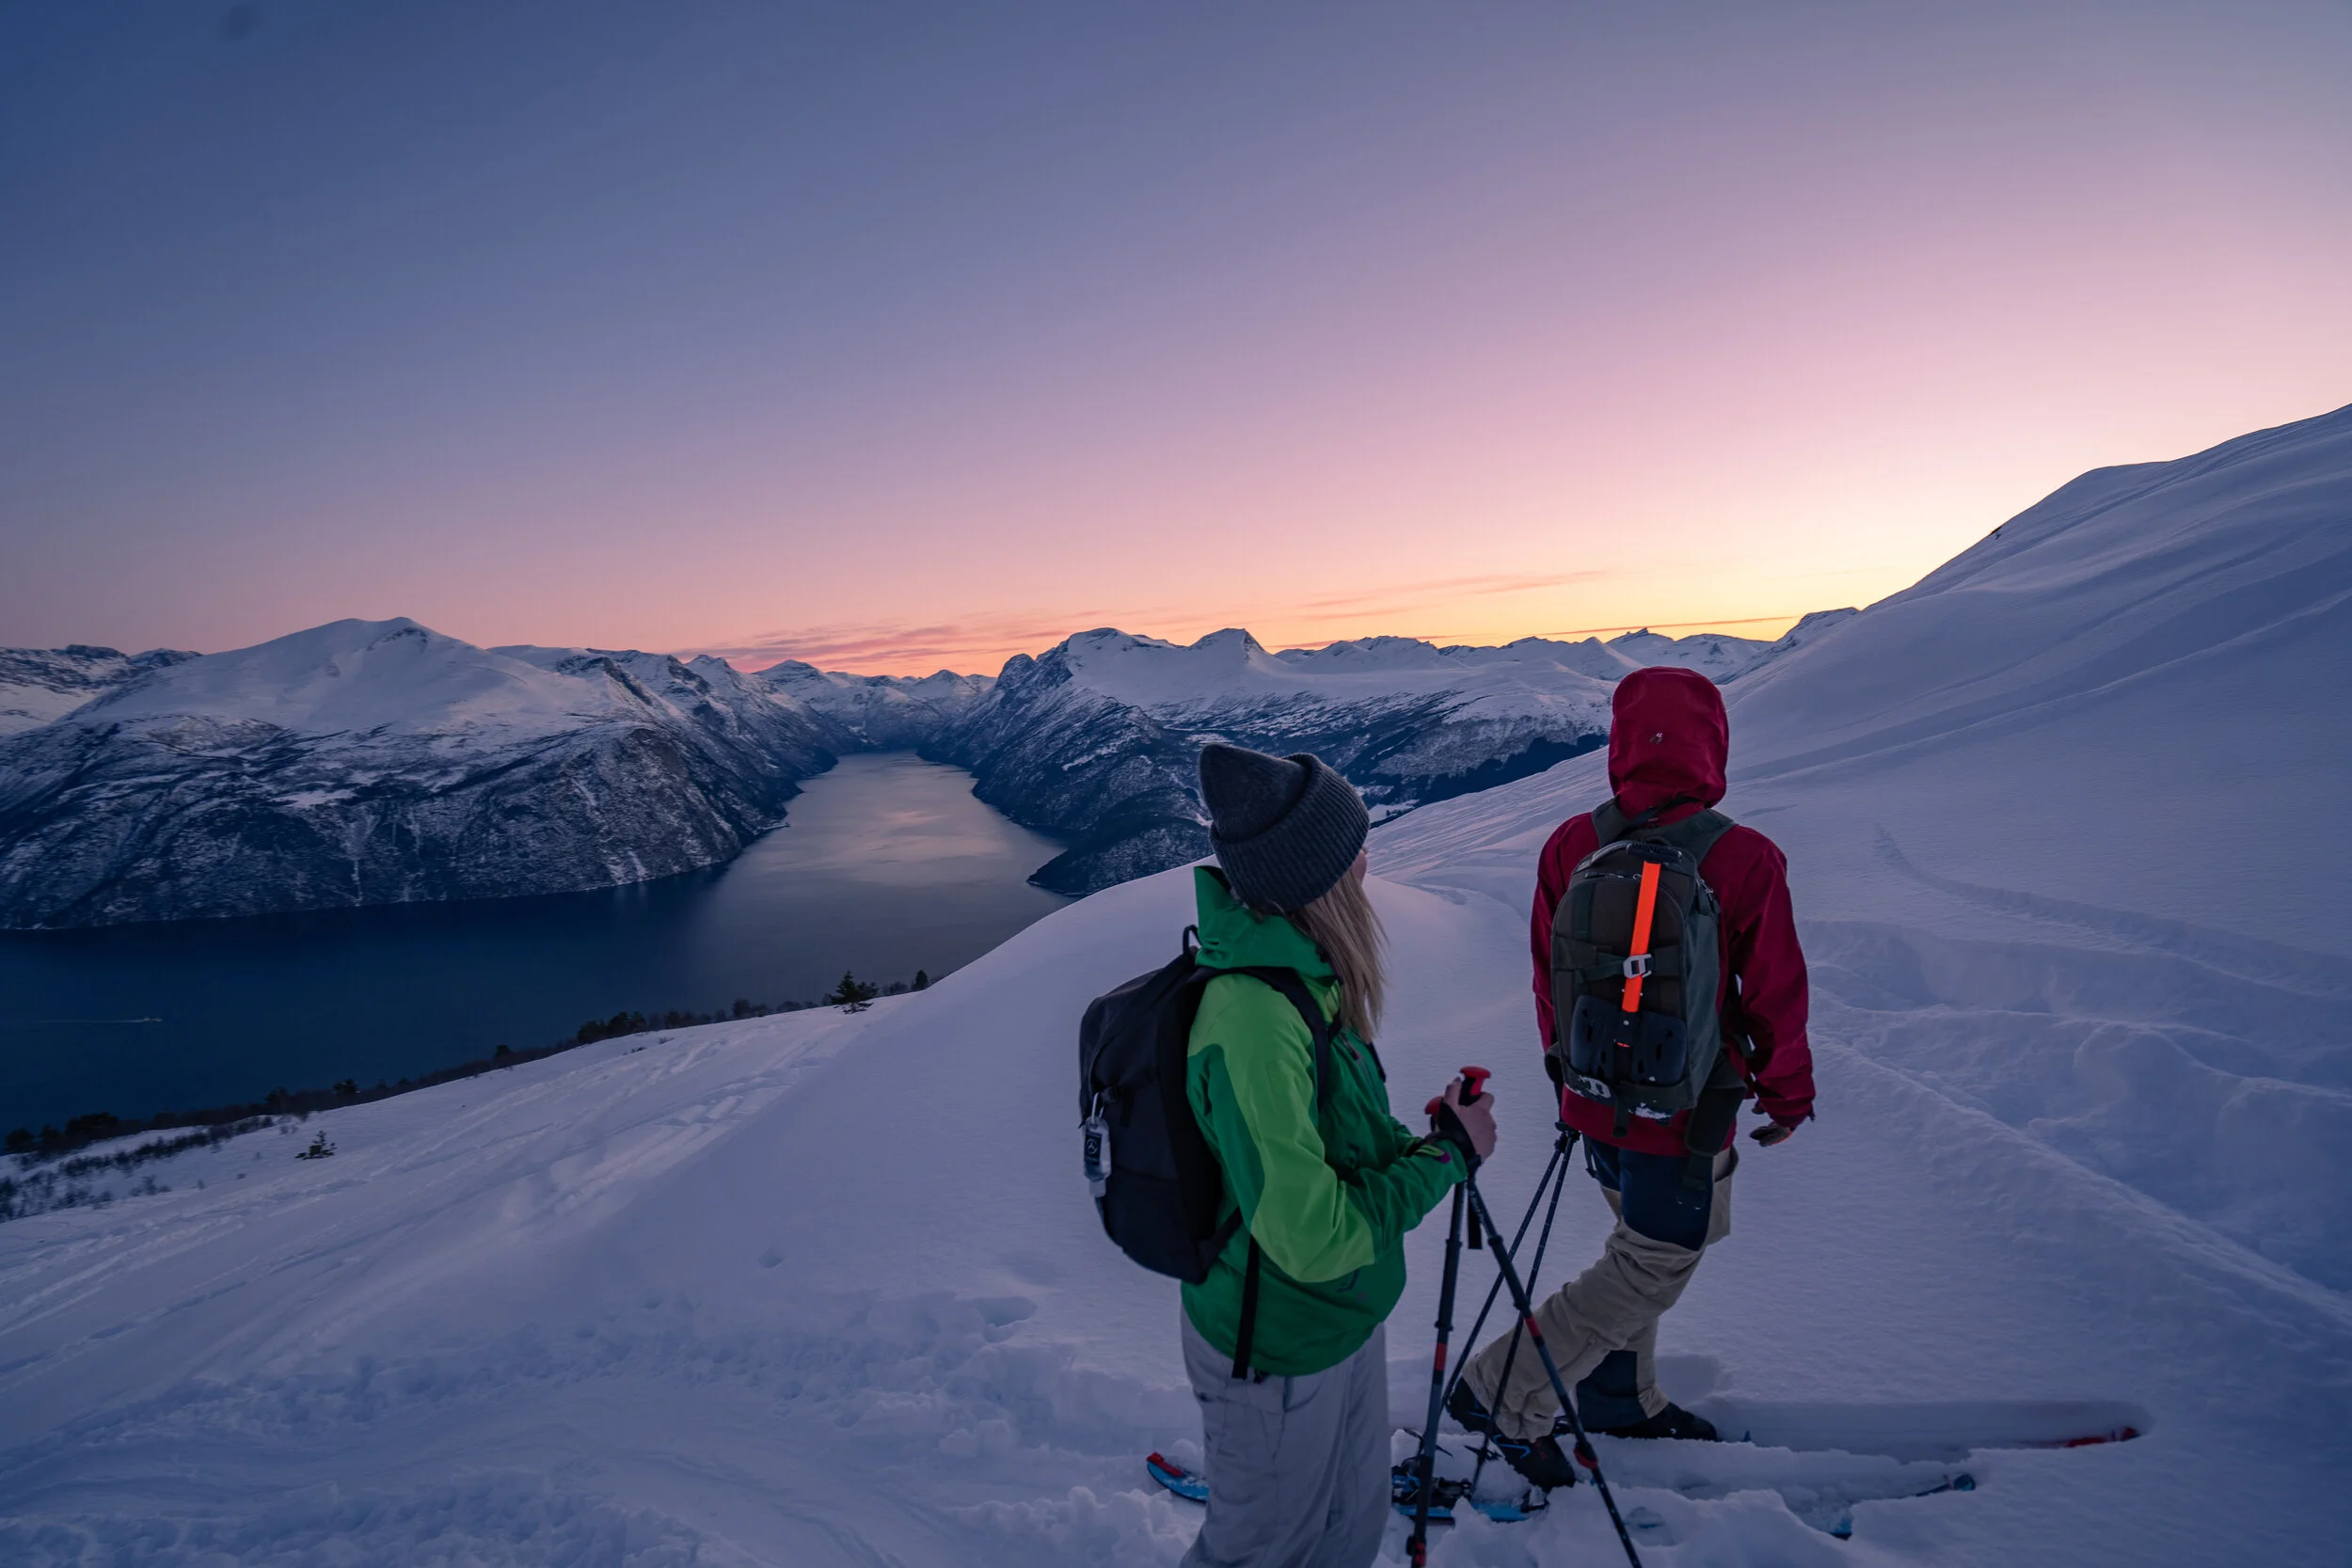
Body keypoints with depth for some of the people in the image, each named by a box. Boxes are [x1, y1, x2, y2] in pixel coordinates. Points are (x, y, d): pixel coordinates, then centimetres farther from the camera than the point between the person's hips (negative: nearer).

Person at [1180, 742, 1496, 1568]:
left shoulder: (1296, 974, -5)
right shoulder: (1252, 1019, -35)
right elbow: (1317, 1239, -31)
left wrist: (1418, 1139, -3)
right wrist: (1448, 1153, -20)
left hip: (1341, 1317, 8)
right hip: (1276, 1353, -8)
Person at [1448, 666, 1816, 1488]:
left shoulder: (1570, 846, -10)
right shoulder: (1747, 861, -21)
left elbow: (1550, 978, 1)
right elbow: (1775, 994, -10)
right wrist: (1786, 1093, 7)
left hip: (1596, 1100, 5)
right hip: (1686, 1113, -5)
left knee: (1641, 1247, 26)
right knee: (1651, 1272, 13)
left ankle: (1623, 1398, 42)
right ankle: (1504, 1393, 16)